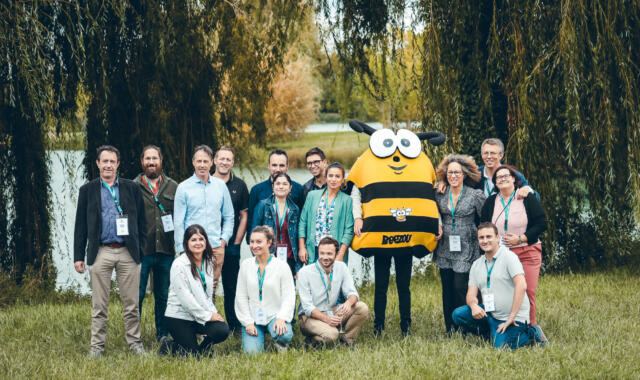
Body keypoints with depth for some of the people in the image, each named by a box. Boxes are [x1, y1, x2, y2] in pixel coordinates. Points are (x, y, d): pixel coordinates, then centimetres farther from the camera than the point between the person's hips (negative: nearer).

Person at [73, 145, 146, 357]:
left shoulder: (131, 188, 9)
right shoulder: (88, 190, 9)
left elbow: (141, 222, 10)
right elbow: (80, 226, 8)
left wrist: (141, 250, 1)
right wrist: (78, 256, 3)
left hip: (127, 252, 0)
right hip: (100, 252, 0)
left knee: (131, 304, 4)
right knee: (99, 305, 3)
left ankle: (135, 343, 13)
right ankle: (97, 346, 10)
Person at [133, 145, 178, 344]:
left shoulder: (173, 187, 10)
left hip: (166, 251, 2)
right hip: (141, 251, -2)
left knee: (164, 296, 10)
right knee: (137, 295, 0)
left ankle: (163, 334, 20)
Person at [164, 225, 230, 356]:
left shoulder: (208, 262, 7)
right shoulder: (179, 265, -15)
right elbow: (185, 298, -18)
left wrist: (213, 313, -3)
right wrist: (208, 316, -17)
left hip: (202, 316, 6)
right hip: (179, 317, -6)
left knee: (223, 330, -19)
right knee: (192, 355, -11)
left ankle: (203, 348, 10)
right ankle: (168, 347, 18)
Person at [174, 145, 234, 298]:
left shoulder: (220, 186, 10)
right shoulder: (184, 187, 1)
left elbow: (229, 217, 16)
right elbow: (178, 222, 1)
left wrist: (224, 239, 4)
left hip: (216, 247, 3)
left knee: (212, 289, 4)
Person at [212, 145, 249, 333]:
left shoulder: (239, 185, 7)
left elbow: (244, 216, 9)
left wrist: (236, 242, 1)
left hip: (231, 245, 1)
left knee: (232, 287, 4)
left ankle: (234, 326, 10)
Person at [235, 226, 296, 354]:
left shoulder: (281, 266, -3)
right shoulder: (246, 265, 3)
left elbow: (289, 296, -6)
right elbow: (241, 297, 5)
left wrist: (281, 318, -22)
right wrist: (248, 322, -4)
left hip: (274, 315, -1)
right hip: (252, 317, 1)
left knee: (284, 335, -33)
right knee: (251, 351, -19)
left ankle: (280, 344, 6)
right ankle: (258, 336, 17)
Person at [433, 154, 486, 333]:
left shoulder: (476, 195, -3)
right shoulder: (440, 195, 7)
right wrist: (437, 228, 5)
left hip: (466, 251, -4)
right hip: (445, 250, 4)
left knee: (460, 288, -11)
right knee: (447, 291, 6)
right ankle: (450, 332, 14)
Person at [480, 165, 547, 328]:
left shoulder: (527, 199, 3)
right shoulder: (490, 202, 13)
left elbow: (541, 224, -1)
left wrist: (520, 238, -11)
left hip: (527, 254, -2)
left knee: (527, 293, -9)